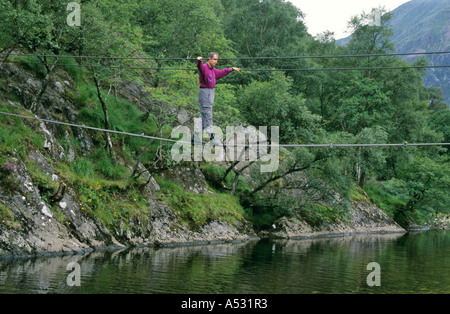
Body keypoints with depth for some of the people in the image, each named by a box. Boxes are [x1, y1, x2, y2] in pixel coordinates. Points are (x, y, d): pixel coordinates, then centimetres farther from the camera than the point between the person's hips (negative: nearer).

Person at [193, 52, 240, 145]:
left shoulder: (213, 70, 18)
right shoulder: (204, 67, -10)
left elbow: (222, 72, 36)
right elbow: (200, 66, -34)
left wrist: (232, 69, 46)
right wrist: (199, 60, -57)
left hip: (211, 93, 9)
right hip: (204, 92, -9)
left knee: (204, 116, 10)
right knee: (207, 115, -9)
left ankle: (195, 137, 14)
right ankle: (211, 137, -9)